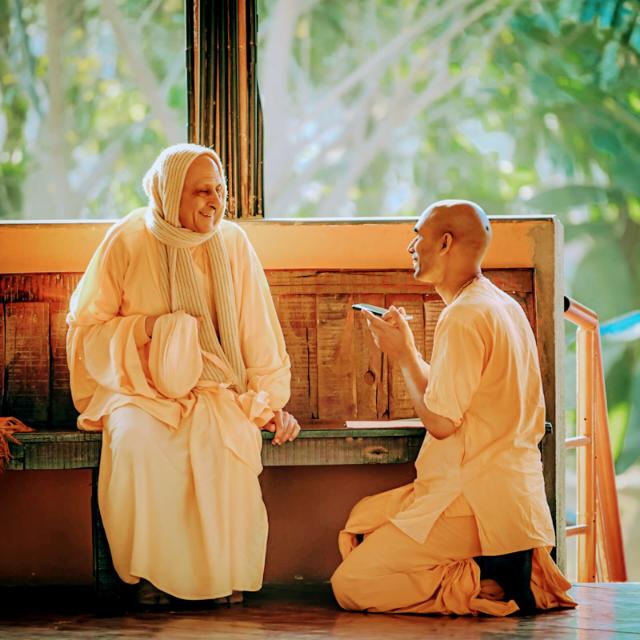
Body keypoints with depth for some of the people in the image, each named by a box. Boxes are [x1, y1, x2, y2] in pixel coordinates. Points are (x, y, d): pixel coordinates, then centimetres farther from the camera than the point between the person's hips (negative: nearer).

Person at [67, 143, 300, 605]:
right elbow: (84, 328, 0)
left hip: (215, 386, 1)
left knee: (223, 438, -33)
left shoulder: (233, 243, 2)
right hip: (138, 387, -1)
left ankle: (226, 572, -17)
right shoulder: (128, 241, -4)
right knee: (138, 439, -35)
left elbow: (259, 333, 7)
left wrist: (271, 400, -3)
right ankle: (151, 572, -19)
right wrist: (148, 328, -16)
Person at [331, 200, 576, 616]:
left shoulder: (464, 317, -16)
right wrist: (408, 349, 20)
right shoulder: (506, 307, 15)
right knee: (363, 519, 21)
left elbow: (440, 421, -19)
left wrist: (403, 355, -5)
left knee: (350, 586, -10)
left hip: (474, 502, -10)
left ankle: (487, 585, -11)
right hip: (515, 494, 10)